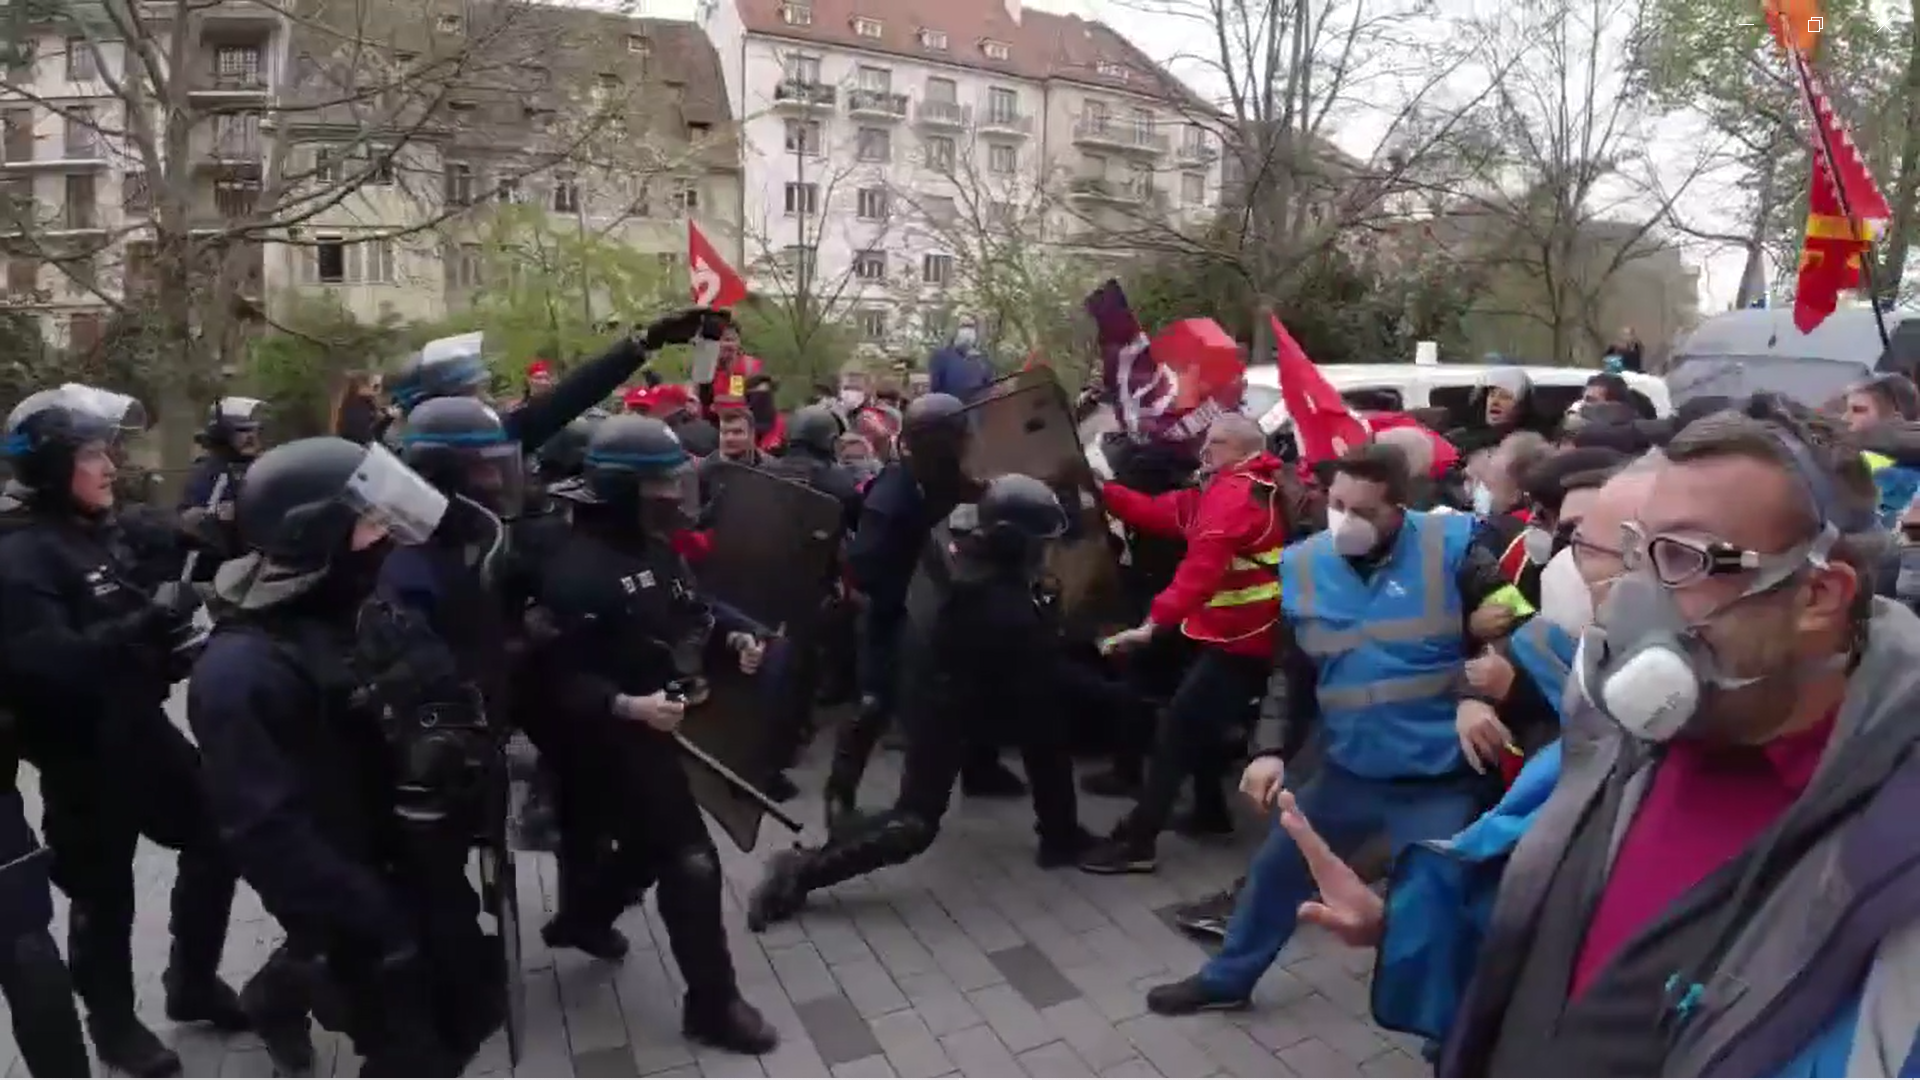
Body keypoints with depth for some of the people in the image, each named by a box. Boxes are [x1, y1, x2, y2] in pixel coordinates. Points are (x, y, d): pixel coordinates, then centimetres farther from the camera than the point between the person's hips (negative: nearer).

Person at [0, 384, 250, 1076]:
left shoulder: (101, 535, 7)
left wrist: (165, 651, 1)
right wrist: (149, 621, -34)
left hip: (141, 730, 8)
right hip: (81, 757, -7)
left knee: (214, 840, 14)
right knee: (104, 893, 8)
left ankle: (193, 984, 33)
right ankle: (113, 1023, 30)